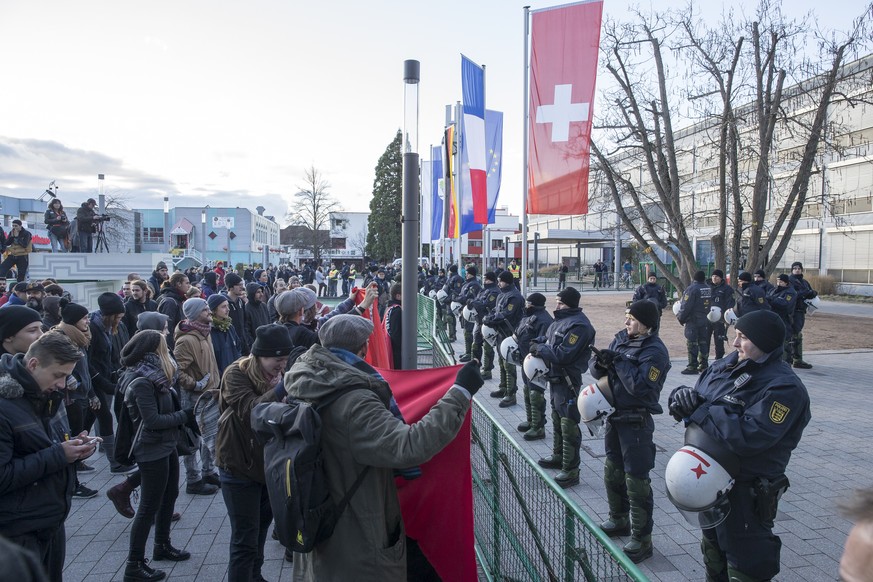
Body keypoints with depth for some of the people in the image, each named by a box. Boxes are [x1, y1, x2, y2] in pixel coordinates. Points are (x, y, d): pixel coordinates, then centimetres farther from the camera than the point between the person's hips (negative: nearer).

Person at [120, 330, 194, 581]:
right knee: (149, 507, 0)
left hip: (166, 446, 9)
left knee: (169, 496, 21)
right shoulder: (142, 382, -22)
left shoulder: (156, 376, 6)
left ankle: (162, 545, 37)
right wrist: (185, 416, -18)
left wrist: (186, 411, -8)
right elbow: (152, 421, -24)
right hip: (152, 451, -9)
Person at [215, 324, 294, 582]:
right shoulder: (236, 374, -18)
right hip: (239, 465, -7)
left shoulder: (277, 373, 1)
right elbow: (251, 411, -34)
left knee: (262, 523, 22)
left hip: (269, 461, 7)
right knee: (245, 537, -4)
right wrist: (282, 388, -44)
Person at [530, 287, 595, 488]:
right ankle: (558, 456, 40)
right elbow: (548, 338, 20)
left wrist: (540, 349, -13)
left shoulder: (579, 325, -21)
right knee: (557, 420, 23)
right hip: (556, 378, 10)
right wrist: (539, 343, -2)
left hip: (568, 381, -10)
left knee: (569, 426, -5)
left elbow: (563, 354, -25)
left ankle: (571, 471, 2)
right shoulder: (561, 320, 9)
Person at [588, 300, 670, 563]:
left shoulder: (655, 351, -17)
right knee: (612, 471, 21)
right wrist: (600, 363, -16)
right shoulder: (621, 337, 6)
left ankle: (641, 539, 11)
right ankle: (619, 520, 40)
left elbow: (640, 386, -28)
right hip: (614, 416, 8)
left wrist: (619, 361, -23)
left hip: (636, 421, -8)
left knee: (636, 480, -1)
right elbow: (595, 367, 7)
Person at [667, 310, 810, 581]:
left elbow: (748, 436, -33)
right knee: (713, 548, 27)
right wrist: (683, 396, -18)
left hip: (746, 494, -7)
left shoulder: (783, 388, -22)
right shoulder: (727, 364, 1)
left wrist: (699, 411, -25)